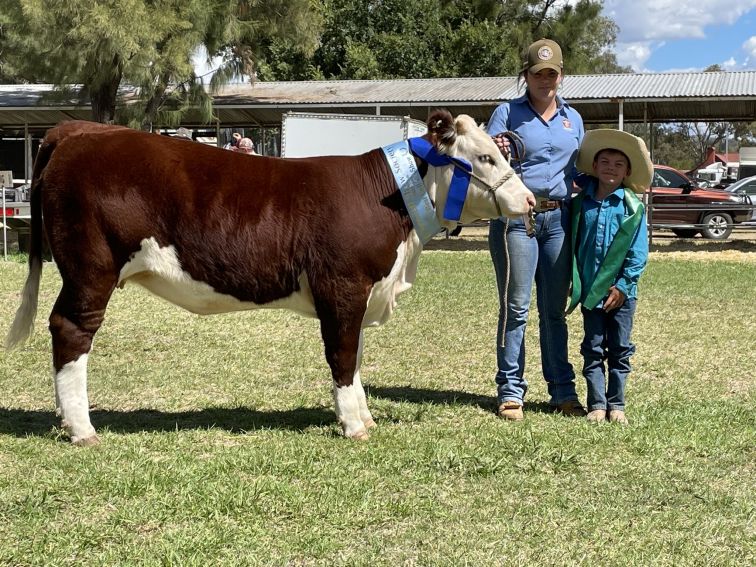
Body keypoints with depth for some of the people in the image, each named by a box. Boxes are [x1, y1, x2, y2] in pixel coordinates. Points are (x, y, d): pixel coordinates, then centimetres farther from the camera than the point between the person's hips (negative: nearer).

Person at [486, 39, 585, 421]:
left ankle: (562, 390, 12)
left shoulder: (573, 118, 16)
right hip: (516, 215, -4)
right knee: (515, 308, -3)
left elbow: (580, 169, 22)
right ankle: (511, 391, 2)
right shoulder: (508, 113, 3)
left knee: (554, 309, 8)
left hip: (558, 218, 4)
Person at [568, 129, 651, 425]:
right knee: (592, 349, 5)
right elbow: (573, 245, 8)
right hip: (590, 290, 2)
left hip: (621, 292, -2)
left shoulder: (633, 207, -5)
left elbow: (638, 253, -6)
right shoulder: (581, 203, 1)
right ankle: (597, 404, 11)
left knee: (619, 350, 7)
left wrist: (622, 286, -10)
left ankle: (616, 404, 15)